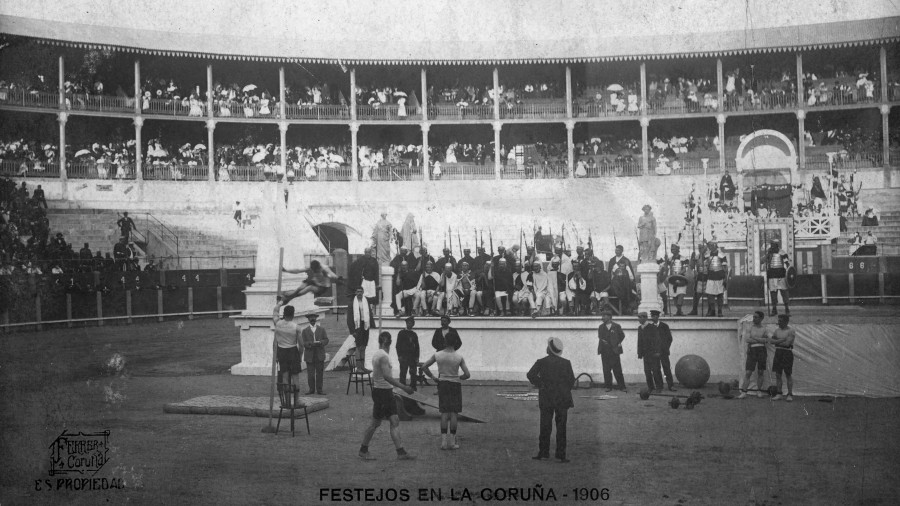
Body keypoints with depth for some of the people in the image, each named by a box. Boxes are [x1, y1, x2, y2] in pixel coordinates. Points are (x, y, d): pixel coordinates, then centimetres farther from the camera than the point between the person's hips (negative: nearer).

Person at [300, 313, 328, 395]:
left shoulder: (322, 329, 12)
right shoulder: (305, 331, 8)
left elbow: (326, 340, 5)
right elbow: (304, 343, -1)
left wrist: (320, 342, -15)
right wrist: (311, 343, -20)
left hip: (320, 355, 1)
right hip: (309, 356, -1)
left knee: (320, 373, 1)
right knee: (310, 373, -1)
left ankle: (319, 389, 8)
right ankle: (311, 389, 9)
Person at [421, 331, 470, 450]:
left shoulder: (437, 355, -5)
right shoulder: (459, 357, -10)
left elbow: (424, 366, -3)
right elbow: (467, 374, -11)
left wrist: (432, 377, 7)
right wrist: (459, 378, 7)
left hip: (442, 384, 2)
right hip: (455, 384, -2)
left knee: (444, 413, 8)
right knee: (454, 413, 5)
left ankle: (444, 441, 4)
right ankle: (452, 442, 6)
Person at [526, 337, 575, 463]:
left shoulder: (541, 362, -3)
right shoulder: (566, 363, -1)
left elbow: (530, 375, -12)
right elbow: (572, 380, -1)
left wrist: (540, 385, -2)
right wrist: (565, 391, 11)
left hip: (546, 399, 0)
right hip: (562, 399, 1)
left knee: (545, 427, 7)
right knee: (561, 428, 5)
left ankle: (543, 453, 8)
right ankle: (561, 455, 4)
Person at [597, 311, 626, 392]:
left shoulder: (616, 326, 1)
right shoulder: (601, 327, 9)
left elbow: (622, 335, 13)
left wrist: (619, 343, 4)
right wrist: (603, 341, 0)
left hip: (614, 351, -3)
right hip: (604, 351, 3)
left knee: (617, 370, -2)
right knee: (606, 370, 3)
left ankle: (621, 386, 5)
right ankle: (608, 386, 11)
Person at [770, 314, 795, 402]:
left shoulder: (791, 331, -7)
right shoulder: (777, 330, 12)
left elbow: (787, 343, -16)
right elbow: (772, 341, 3)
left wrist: (777, 342, -3)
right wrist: (781, 340, -11)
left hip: (787, 352, -6)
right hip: (778, 352, 6)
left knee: (788, 375, -2)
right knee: (778, 374, 4)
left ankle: (790, 395, 3)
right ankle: (779, 394, 9)